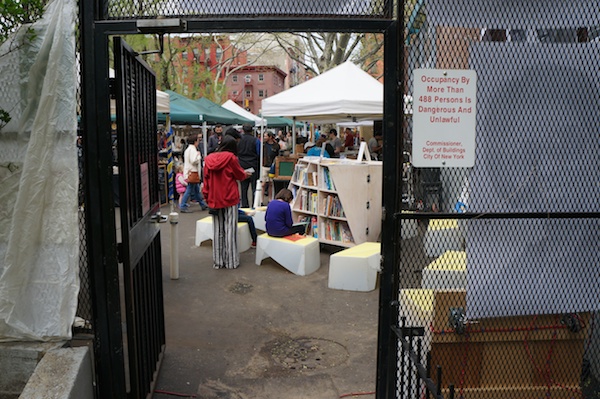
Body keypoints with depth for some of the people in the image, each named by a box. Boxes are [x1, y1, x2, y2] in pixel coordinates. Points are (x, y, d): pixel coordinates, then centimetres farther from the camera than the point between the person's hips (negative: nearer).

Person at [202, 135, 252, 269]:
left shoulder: (209, 158, 3)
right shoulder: (231, 157, -10)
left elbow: (206, 179, 4)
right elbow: (239, 175, -1)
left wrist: (207, 196, 9)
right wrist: (245, 174, 21)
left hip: (214, 200, 4)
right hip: (229, 199, -4)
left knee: (217, 231, 11)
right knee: (230, 230, 2)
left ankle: (218, 261, 16)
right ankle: (231, 261, 6)